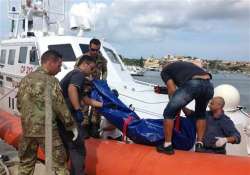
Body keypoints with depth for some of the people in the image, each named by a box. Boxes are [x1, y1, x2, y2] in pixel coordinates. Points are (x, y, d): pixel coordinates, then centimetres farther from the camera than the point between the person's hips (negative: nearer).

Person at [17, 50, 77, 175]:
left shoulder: (25, 79, 9)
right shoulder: (51, 81, -13)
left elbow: (19, 104, 15)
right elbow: (60, 107, -12)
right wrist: (72, 125, -2)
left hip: (27, 128, 7)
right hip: (46, 129, -7)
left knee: (26, 163, 20)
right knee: (58, 163, 6)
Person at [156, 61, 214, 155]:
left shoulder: (165, 71, 26)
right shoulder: (186, 64, 42)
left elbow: (172, 90, 15)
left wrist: (177, 109, 26)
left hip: (192, 84, -6)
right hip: (209, 85, 6)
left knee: (169, 113, 13)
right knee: (200, 114, 32)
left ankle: (167, 146, 17)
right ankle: (199, 145, 28)